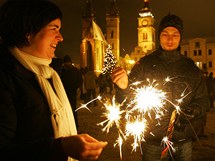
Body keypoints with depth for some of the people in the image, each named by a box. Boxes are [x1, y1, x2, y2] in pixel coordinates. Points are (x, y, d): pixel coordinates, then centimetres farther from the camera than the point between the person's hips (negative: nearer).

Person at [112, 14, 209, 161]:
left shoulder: (191, 68, 2)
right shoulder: (145, 64, -5)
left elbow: (202, 101, 7)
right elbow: (130, 102, -9)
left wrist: (189, 112, -12)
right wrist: (124, 88, -31)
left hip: (184, 141, 2)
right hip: (153, 141, -2)